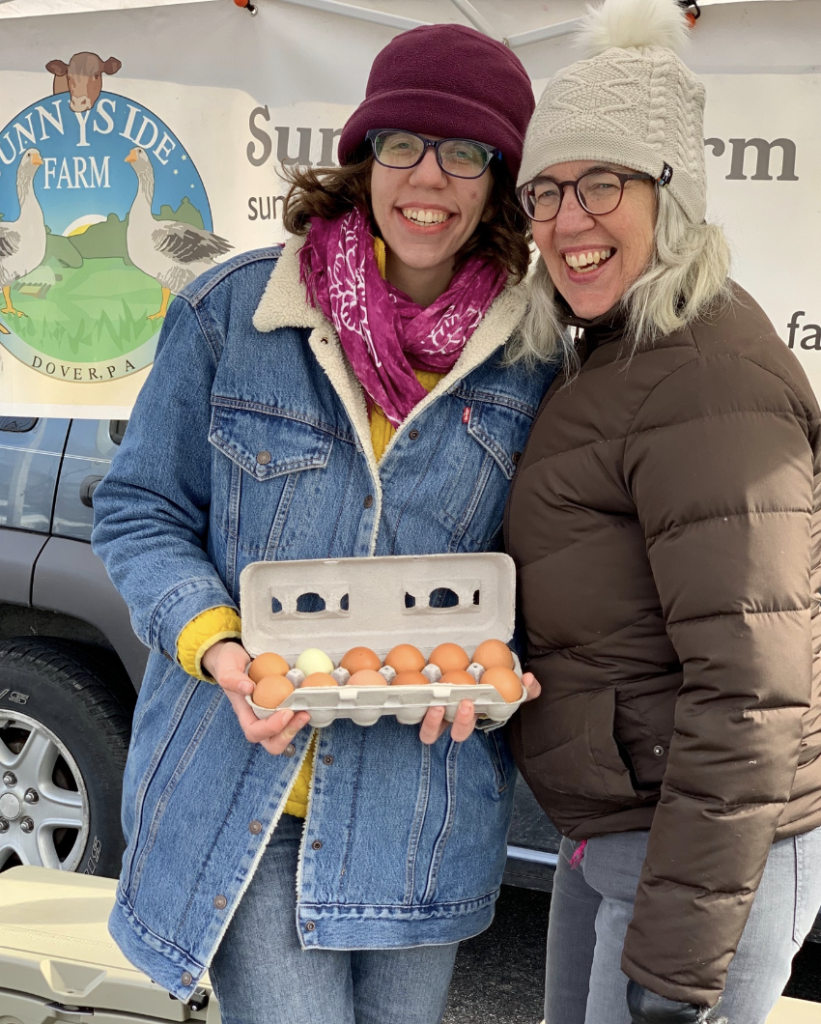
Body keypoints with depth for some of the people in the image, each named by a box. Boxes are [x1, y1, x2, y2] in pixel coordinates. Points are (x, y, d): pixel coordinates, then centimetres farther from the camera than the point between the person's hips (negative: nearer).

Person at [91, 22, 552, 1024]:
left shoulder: (529, 361, -1)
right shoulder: (230, 311, -4)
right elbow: (139, 510, 1)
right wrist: (214, 645, -16)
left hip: (423, 801, 2)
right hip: (239, 781, -2)